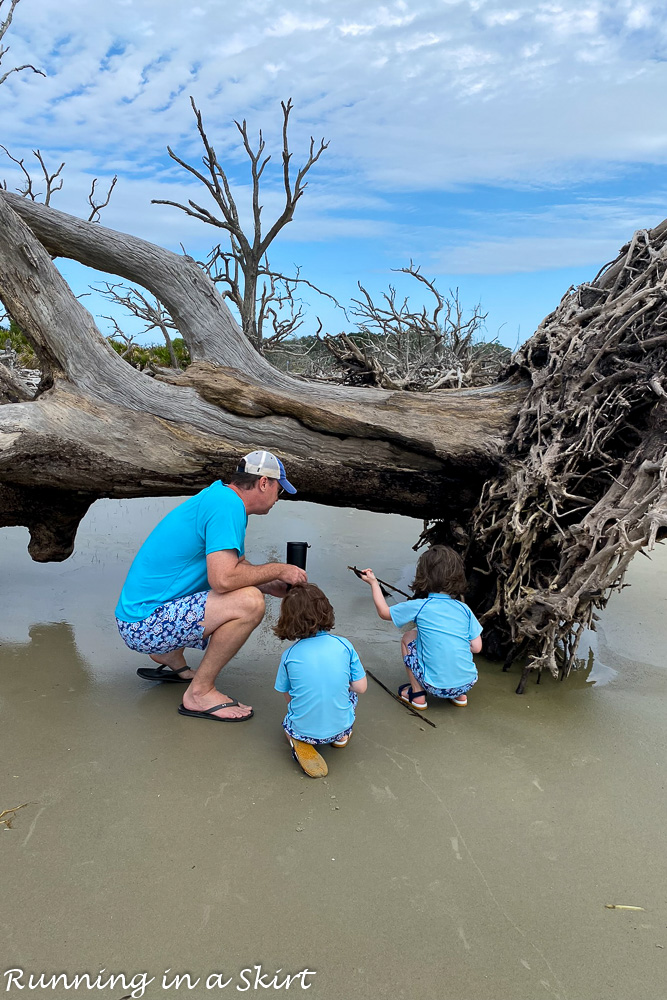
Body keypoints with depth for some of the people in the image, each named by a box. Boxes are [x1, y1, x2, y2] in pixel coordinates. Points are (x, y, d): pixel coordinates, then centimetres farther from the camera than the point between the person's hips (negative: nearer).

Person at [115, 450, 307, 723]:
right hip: (146, 626, -10)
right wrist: (278, 570, -14)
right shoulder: (228, 505, -19)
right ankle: (200, 693, -7)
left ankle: (170, 659, 23)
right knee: (249, 602, -24)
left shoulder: (220, 495, 11)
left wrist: (279, 587, 10)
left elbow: (238, 564, 22)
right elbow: (224, 579, -30)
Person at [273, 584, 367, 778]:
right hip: (340, 727, 2)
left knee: (288, 722, 32)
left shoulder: (289, 655, -10)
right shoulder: (344, 645, -10)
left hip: (302, 730, -1)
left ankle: (300, 742, 3)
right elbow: (360, 688, -4)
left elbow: (288, 697, 0)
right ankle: (341, 737, 18)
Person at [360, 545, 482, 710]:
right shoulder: (464, 609, -2)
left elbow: (384, 612, 5)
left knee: (408, 638, 15)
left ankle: (417, 695, 17)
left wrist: (373, 582, 17)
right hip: (468, 683, 4)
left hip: (436, 687, -4)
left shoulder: (418, 607, -10)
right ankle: (460, 695, 23)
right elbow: (476, 647, 2)